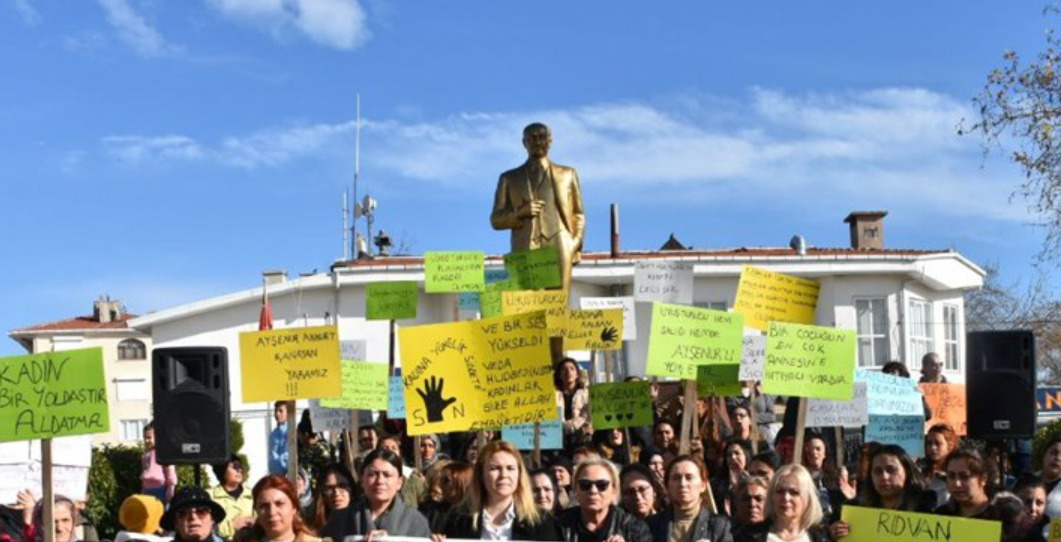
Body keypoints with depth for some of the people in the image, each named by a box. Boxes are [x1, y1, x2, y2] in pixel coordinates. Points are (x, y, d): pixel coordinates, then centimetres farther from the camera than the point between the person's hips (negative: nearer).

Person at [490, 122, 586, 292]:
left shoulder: (567, 174, 20)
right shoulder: (509, 178, 18)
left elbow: (578, 215, 18)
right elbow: (496, 220, 13)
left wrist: (576, 244, 2)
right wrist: (520, 212, -6)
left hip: (559, 248, 0)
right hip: (526, 251, 0)